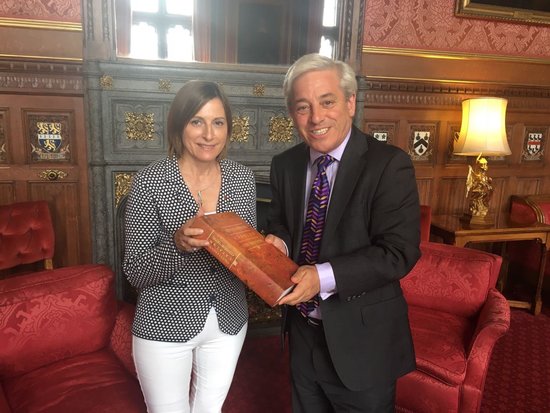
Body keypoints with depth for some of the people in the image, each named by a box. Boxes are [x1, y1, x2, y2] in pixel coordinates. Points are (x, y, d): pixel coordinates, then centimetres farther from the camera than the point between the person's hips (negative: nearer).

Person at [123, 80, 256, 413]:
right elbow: (135, 272, -13)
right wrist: (177, 244, -31)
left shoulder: (243, 178, -4)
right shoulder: (150, 181, -16)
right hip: (166, 326, -3)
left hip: (228, 323, 4)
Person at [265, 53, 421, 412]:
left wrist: (324, 277, -32)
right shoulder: (284, 165, 0)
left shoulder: (389, 165, -17)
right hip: (303, 332, 5)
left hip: (363, 342, -5)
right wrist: (278, 241, -12)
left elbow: (399, 252, -22)